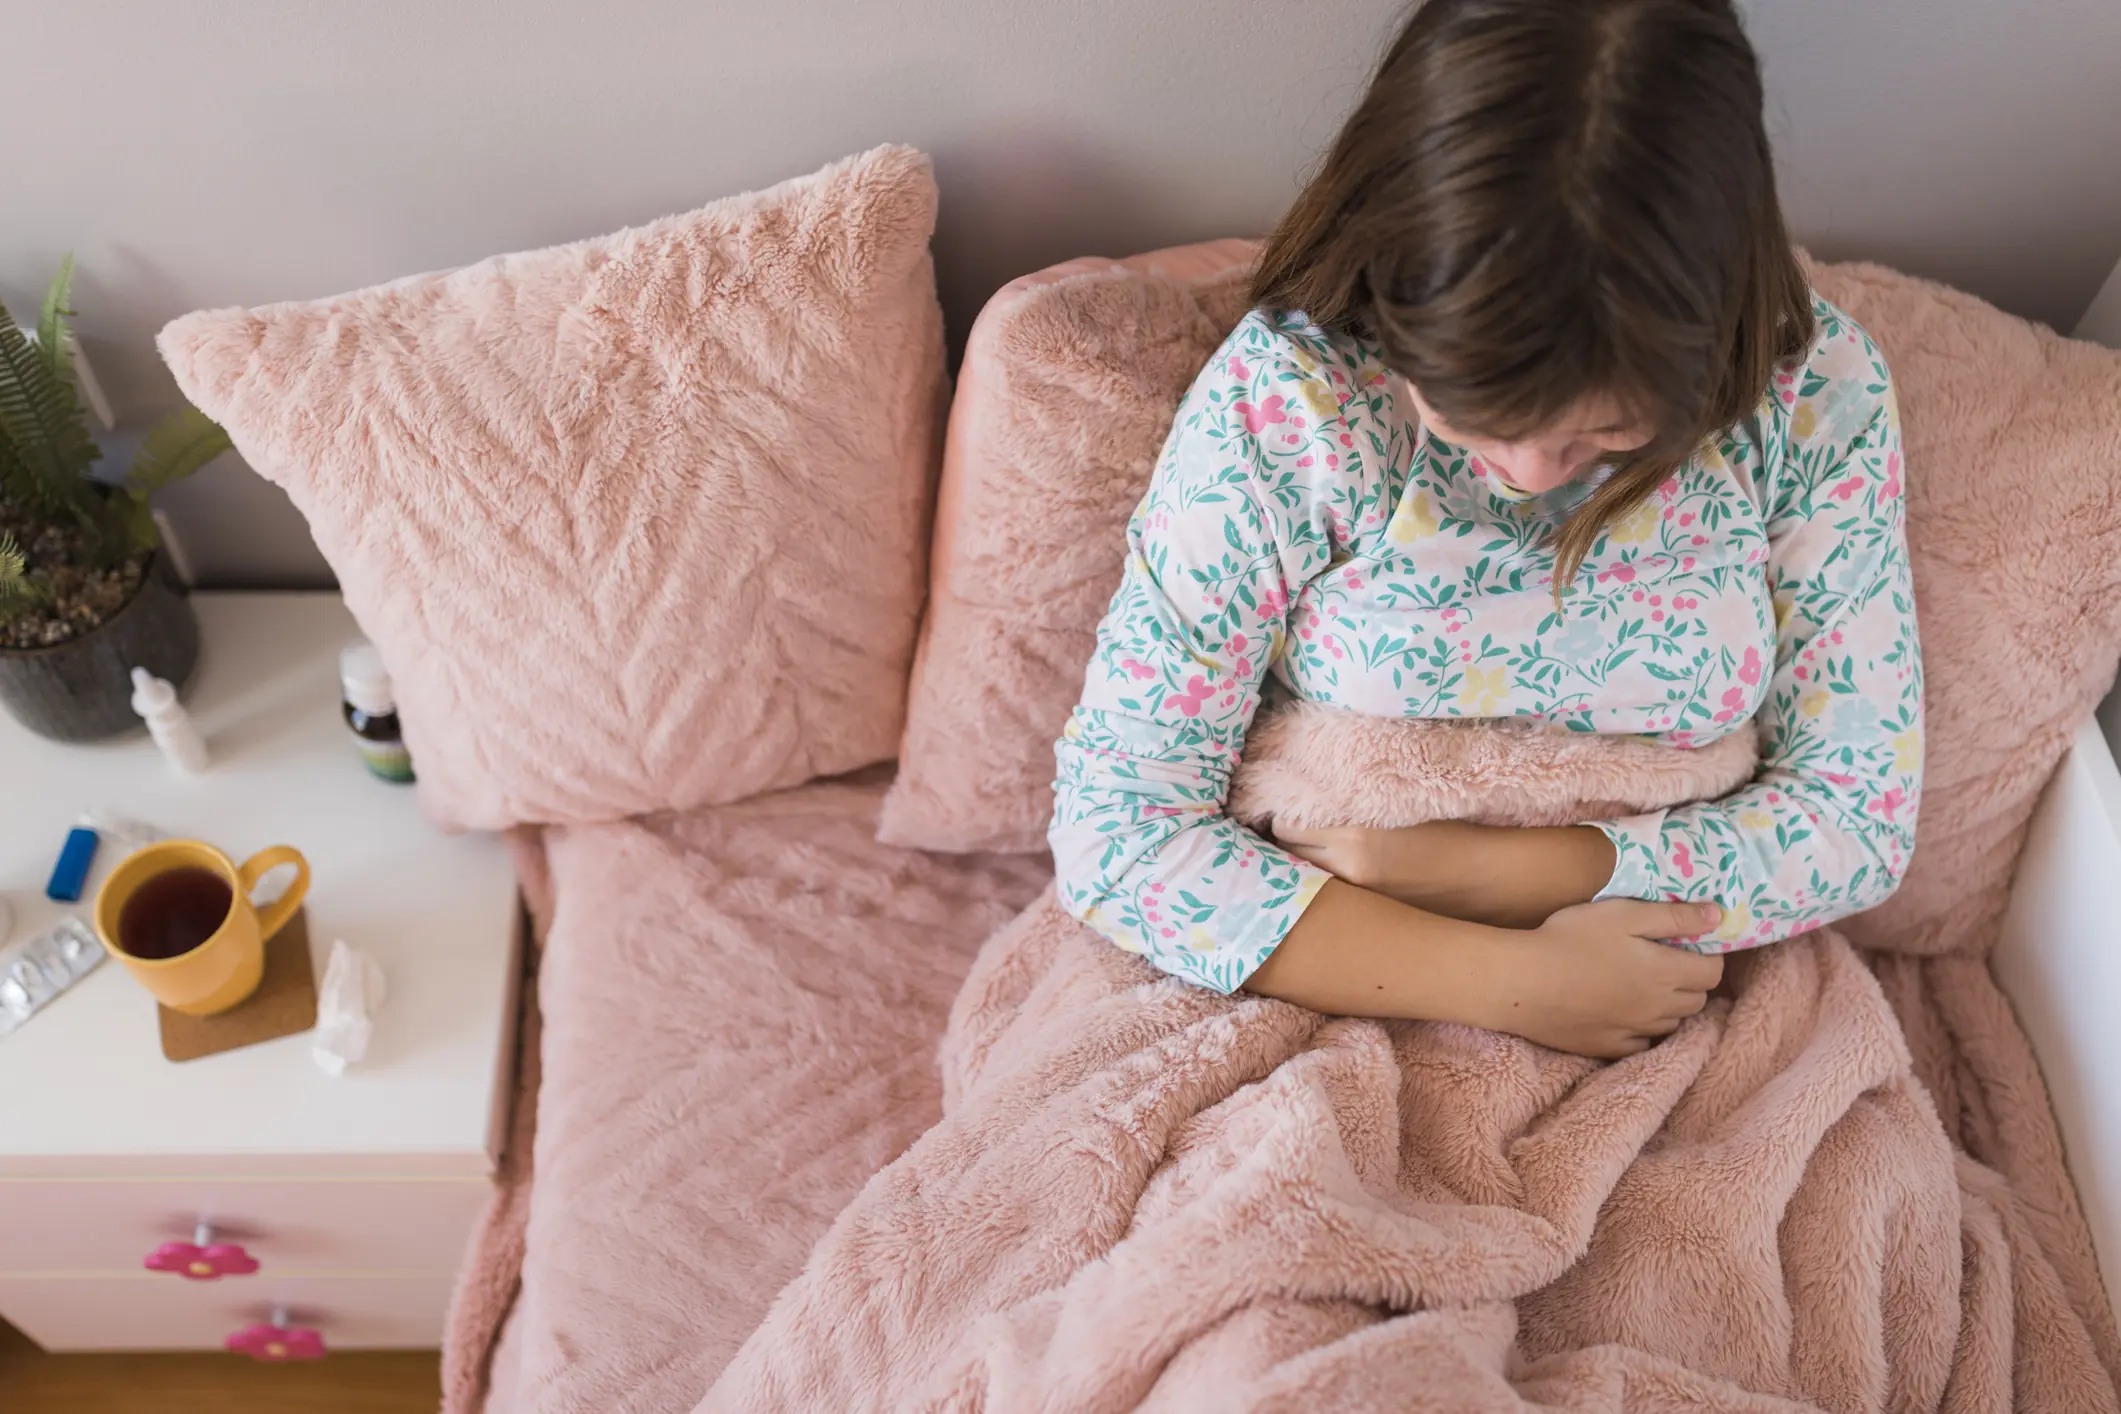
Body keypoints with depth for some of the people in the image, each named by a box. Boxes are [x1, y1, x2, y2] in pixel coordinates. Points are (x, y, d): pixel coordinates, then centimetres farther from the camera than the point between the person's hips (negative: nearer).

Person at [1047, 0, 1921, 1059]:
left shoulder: (1816, 389, -11)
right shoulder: (1283, 394, -18)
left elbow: (1860, 813, -6)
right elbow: (1114, 824, -16)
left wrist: (1447, 865, -16)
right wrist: (1512, 983, -21)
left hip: (1667, 1009, 1)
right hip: (1333, 1002, 0)